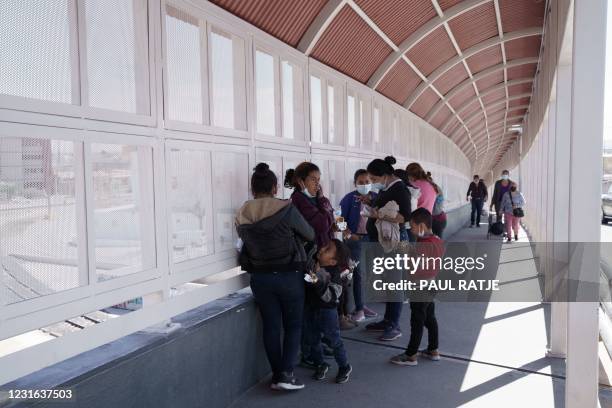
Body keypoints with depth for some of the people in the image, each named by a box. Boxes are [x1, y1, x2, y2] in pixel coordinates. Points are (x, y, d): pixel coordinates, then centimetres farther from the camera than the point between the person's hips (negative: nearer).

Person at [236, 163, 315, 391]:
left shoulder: (242, 216, -3)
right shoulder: (287, 210, -14)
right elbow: (310, 235, -3)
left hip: (259, 277, 4)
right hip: (289, 276, -3)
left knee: (271, 326, 12)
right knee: (293, 325, 10)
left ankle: (277, 375, 19)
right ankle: (286, 374, 3)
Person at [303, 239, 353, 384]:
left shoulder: (334, 274, -20)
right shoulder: (312, 265, -2)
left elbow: (330, 296, -29)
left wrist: (318, 283, -38)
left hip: (327, 311, -6)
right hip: (311, 308, 6)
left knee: (333, 340, 7)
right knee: (312, 339, 15)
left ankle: (344, 366, 28)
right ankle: (320, 364, 36)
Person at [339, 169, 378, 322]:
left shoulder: (375, 197, 4)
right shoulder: (349, 198, -6)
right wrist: (349, 234, -14)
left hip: (371, 238, 4)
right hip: (355, 239, -4)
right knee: (357, 273, -2)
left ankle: (361, 305, 24)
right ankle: (359, 308, 4)